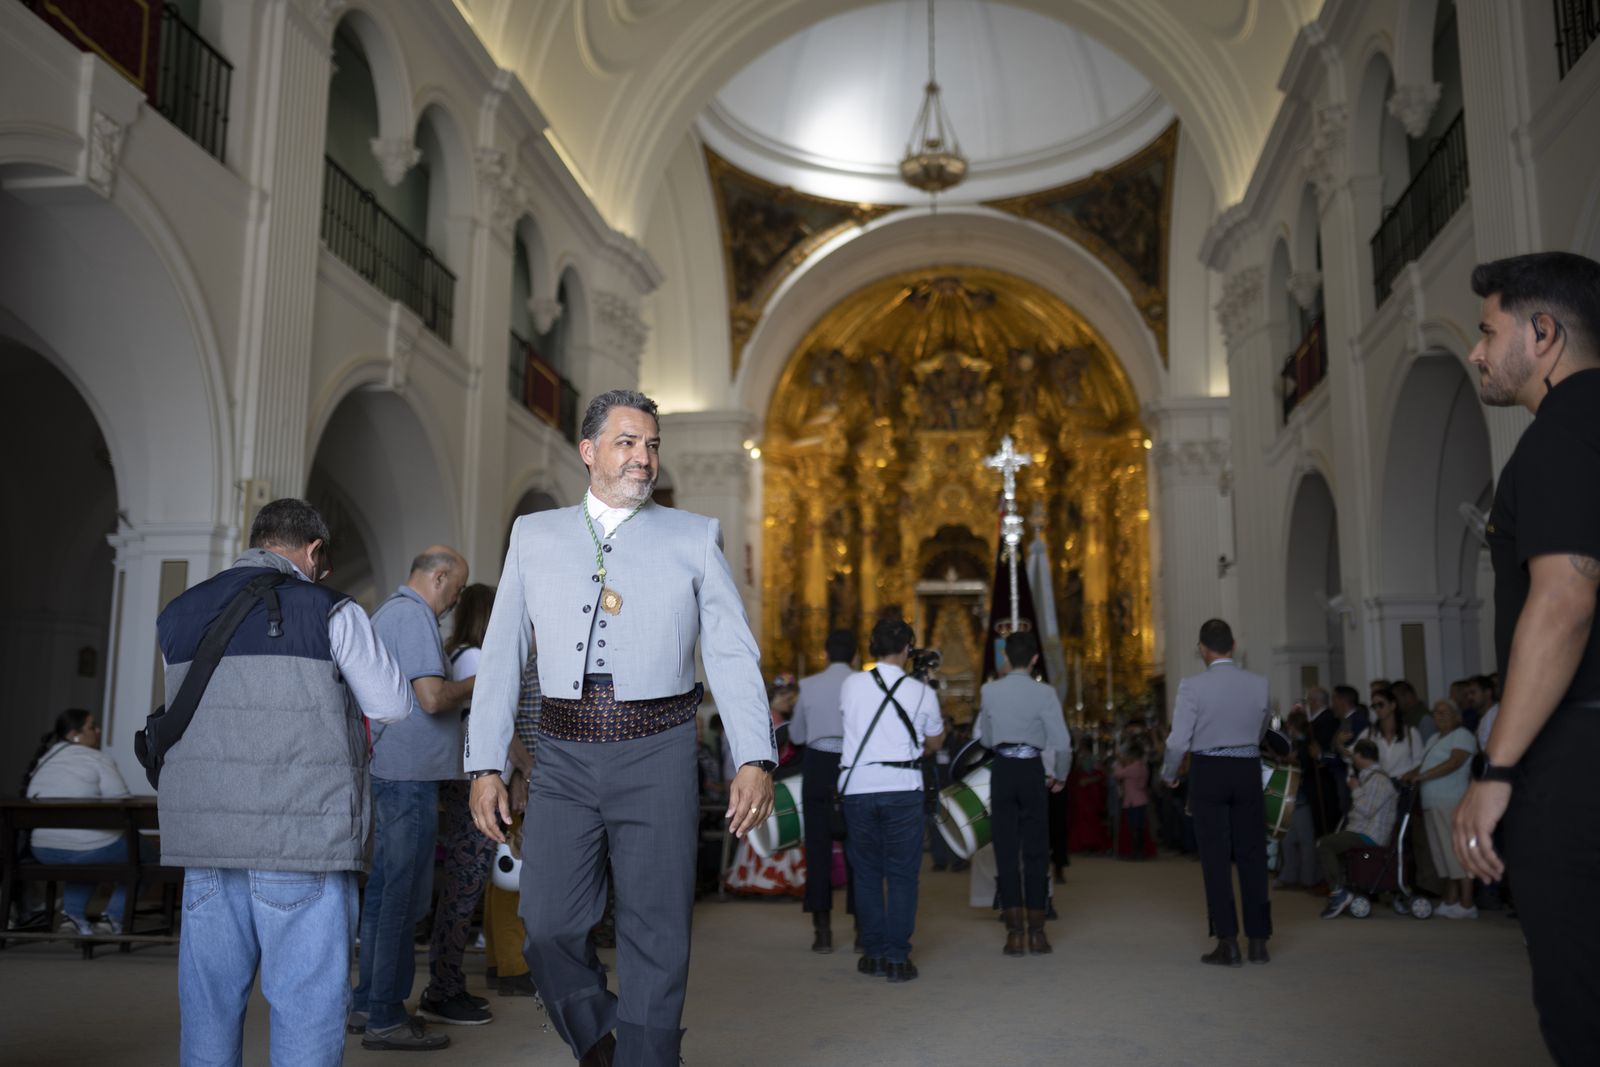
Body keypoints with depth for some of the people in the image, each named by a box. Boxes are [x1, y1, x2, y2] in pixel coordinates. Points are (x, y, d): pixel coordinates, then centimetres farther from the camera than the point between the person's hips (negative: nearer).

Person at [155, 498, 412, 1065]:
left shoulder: (177, 614, 11)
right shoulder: (329, 610, -4)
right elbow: (393, 706, 2)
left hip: (203, 827, 5)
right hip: (303, 829, -5)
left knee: (208, 997, 13)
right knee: (306, 997, 2)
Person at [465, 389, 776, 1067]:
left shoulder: (694, 539, 5)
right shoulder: (535, 537, 11)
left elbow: (733, 656, -1)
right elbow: (502, 655, 10)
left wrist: (755, 760, -13)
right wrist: (485, 764, 4)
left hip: (657, 757, -1)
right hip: (564, 759, 2)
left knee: (655, 935, 4)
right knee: (549, 926, 2)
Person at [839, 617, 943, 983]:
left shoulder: (851, 685, 2)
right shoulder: (922, 692, 2)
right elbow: (935, 740, 17)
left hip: (857, 786, 1)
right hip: (903, 788, -1)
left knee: (866, 874, 11)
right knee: (902, 875, 5)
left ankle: (874, 954, 15)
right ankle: (897, 958, 4)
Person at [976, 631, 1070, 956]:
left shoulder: (989, 692, 0)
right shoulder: (1044, 693, -7)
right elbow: (1062, 742, -10)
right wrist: (1060, 776, 7)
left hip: (1001, 771, 1)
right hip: (1032, 771, -1)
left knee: (1006, 851, 7)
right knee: (1036, 852, 9)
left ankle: (1014, 933, 5)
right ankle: (1036, 933, 10)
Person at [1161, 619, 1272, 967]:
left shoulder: (1192, 686, -12)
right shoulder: (1259, 684, -2)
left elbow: (1178, 740, -12)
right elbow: (1260, 732, 13)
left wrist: (1169, 774, 6)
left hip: (1208, 772, -3)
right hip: (1248, 770, 3)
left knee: (1216, 858, 4)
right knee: (1252, 856, 9)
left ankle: (1228, 943, 4)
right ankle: (1258, 941, 13)